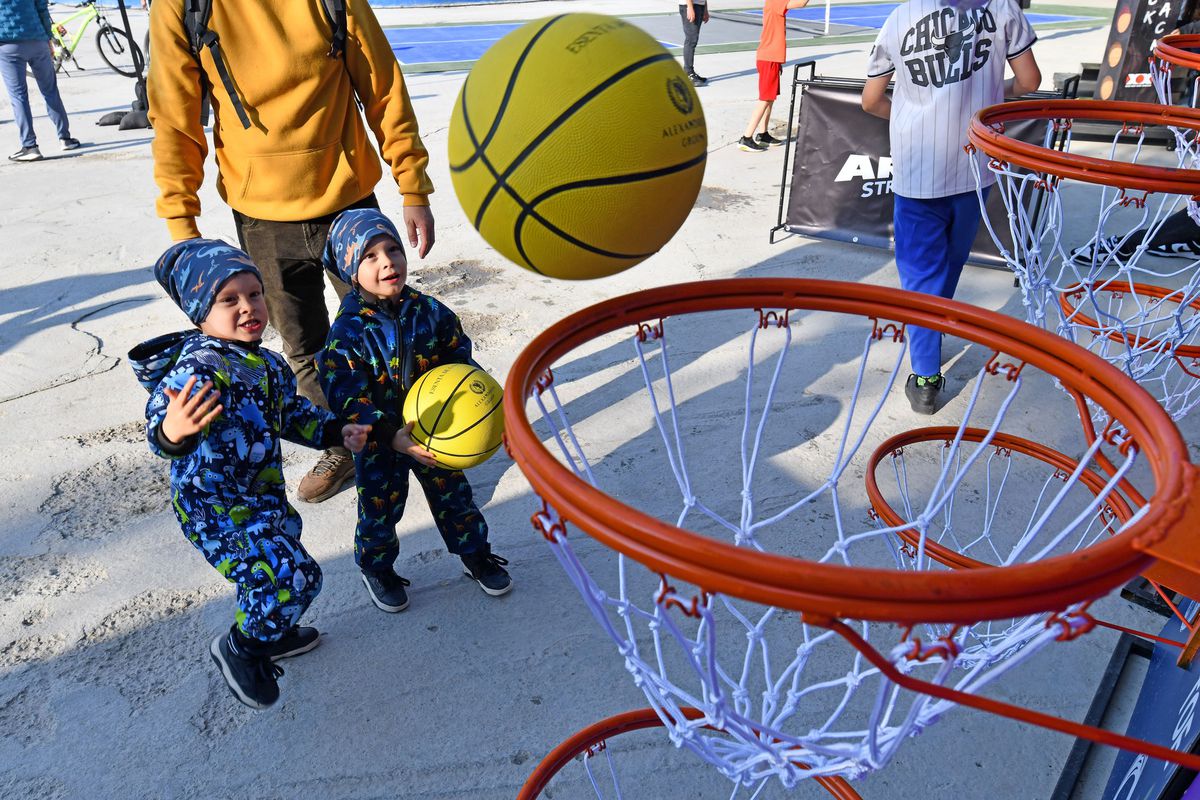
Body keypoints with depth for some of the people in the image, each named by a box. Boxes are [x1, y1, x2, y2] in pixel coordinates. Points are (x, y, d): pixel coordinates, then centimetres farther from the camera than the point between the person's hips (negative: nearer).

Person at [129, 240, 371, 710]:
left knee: (273, 572, 25)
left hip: (262, 495, 9)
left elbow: (293, 414, 18)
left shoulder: (268, 365, 2)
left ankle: (271, 635, 53)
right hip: (213, 509, -9)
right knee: (294, 575, -14)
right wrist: (171, 433, -61)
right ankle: (239, 649, 12)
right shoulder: (196, 369, -27)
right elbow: (159, 427, -39)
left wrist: (336, 432, 9)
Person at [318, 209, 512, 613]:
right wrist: (390, 437, -33)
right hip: (378, 443, -3)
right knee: (380, 508, 16)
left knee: (453, 494, 19)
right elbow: (347, 397, -24)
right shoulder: (348, 331, -21)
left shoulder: (430, 312, -10)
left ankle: (475, 554, 42)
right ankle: (377, 569, 43)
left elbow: (459, 357, 2)